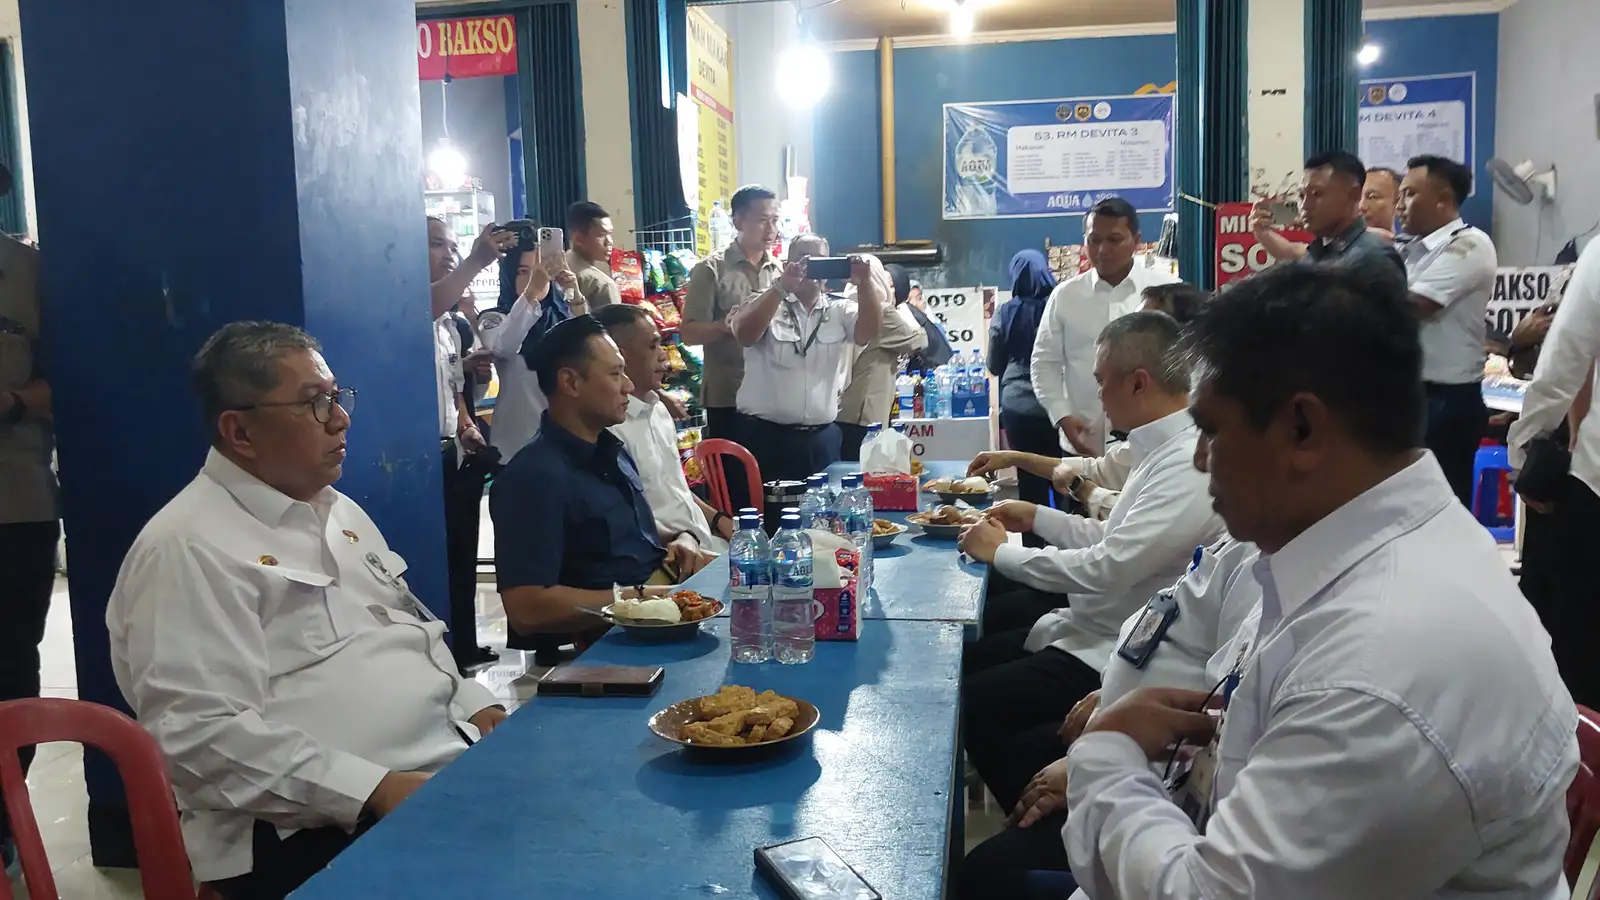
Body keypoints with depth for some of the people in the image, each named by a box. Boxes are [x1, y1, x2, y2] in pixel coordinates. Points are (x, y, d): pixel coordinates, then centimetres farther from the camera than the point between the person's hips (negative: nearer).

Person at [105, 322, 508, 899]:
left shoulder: (341, 512, 18)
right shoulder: (189, 549, -9)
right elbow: (203, 736, -18)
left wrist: (474, 703, 6)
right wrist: (373, 791, -22)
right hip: (321, 831, -9)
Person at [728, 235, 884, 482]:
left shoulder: (840, 310, 9)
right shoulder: (766, 304, 1)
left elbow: (869, 332, -10)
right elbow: (744, 335, -19)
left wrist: (865, 283, -27)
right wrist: (782, 287, -30)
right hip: (765, 435, -2)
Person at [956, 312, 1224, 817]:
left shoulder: (1190, 465, -25)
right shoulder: (1164, 446, 7)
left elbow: (1107, 568, -28)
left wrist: (1001, 552, -14)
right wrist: (1037, 517, 15)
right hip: (1093, 619, 11)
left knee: (972, 705, -13)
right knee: (967, 653, 13)